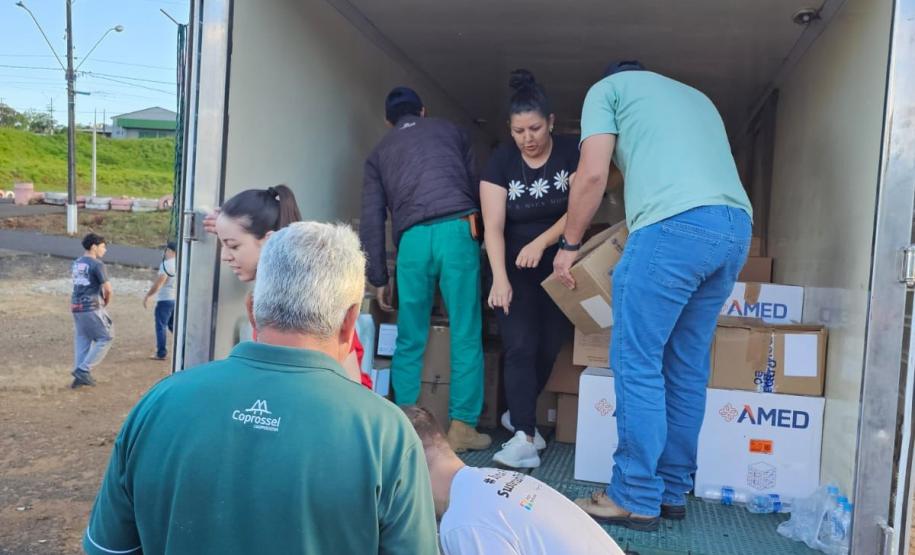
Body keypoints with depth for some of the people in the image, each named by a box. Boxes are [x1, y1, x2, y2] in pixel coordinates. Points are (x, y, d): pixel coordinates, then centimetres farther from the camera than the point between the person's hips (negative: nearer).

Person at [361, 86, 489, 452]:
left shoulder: (379, 153, 24)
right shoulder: (450, 130, 25)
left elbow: (372, 221, 15)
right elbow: (476, 186, 23)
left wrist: (379, 279, 18)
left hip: (412, 239, 1)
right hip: (457, 230, -1)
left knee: (410, 340, 9)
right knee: (466, 335, 3)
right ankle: (461, 426, 4)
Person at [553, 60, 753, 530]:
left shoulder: (608, 88, 17)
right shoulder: (696, 96, 36)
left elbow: (593, 175, 3)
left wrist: (570, 244, 13)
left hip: (677, 225, -7)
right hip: (736, 227, 8)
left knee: (637, 363, -1)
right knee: (687, 366, 13)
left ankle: (636, 499, 4)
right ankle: (673, 491, 19)